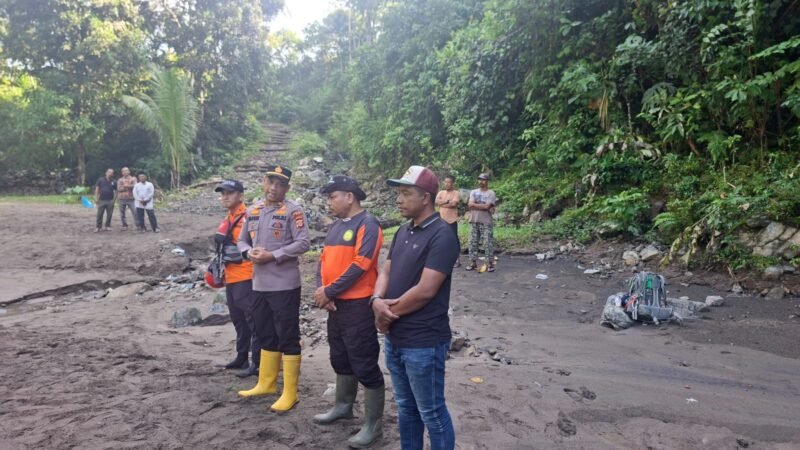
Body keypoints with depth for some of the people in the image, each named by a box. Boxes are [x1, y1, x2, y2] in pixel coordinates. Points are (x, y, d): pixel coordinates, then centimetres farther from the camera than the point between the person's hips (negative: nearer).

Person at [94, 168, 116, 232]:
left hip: (110, 201, 2)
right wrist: (96, 198, -5)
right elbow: (97, 189, 2)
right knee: (99, 214, 0)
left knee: (109, 215, 5)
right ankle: (98, 227, 5)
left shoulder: (113, 182, 7)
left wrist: (114, 199, -1)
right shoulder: (100, 180, 3)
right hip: (101, 200, -2)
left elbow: (115, 191, 9)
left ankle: (108, 226, 15)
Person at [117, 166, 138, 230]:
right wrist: (129, 187, -8)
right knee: (122, 213, 4)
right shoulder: (120, 180, 13)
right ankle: (124, 225, 14)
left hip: (131, 198, -2)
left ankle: (138, 225, -4)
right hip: (122, 199, 2)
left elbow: (135, 186, -7)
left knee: (135, 212, -8)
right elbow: (119, 188, -1)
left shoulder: (133, 178, 10)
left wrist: (127, 185, -12)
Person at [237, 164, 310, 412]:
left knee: (288, 337, -1)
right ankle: (266, 383, 35)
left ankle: (290, 393, 9)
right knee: (266, 335, 19)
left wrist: (272, 256, -20)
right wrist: (249, 253, -6)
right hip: (259, 284, 7)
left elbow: (303, 243, -17)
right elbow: (242, 240, 17)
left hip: (285, 285, -7)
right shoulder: (253, 211, 12)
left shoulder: (293, 211, -9)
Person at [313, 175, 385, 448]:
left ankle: (373, 425, 9)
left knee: (365, 366, -2)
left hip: (358, 305, -9)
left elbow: (361, 264, -20)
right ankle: (343, 406, 38)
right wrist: (321, 290, -5)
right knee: (340, 360, 21)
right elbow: (324, 259, 13)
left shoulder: (367, 224, -13)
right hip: (336, 305, 9)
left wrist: (329, 291, -15)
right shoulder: (336, 227, 14)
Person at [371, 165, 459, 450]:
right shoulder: (403, 232, 10)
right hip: (394, 338, 8)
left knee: (432, 413, 6)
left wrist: (390, 313, -11)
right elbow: (386, 271, 10)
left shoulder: (442, 235, -17)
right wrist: (377, 301, -11)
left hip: (423, 342, -8)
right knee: (405, 407, 21)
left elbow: (425, 290, -22)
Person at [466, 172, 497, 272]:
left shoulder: (491, 193, -2)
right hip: (474, 221, 4)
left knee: (488, 243, -5)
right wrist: (483, 207, -10)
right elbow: (470, 204, -4)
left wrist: (475, 205, -6)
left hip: (486, 222, -4)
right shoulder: (473, 192, 11)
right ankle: (473, 263, 13)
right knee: (473, 242, 6)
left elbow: (486, 206, -15)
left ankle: (490, 263, -1)